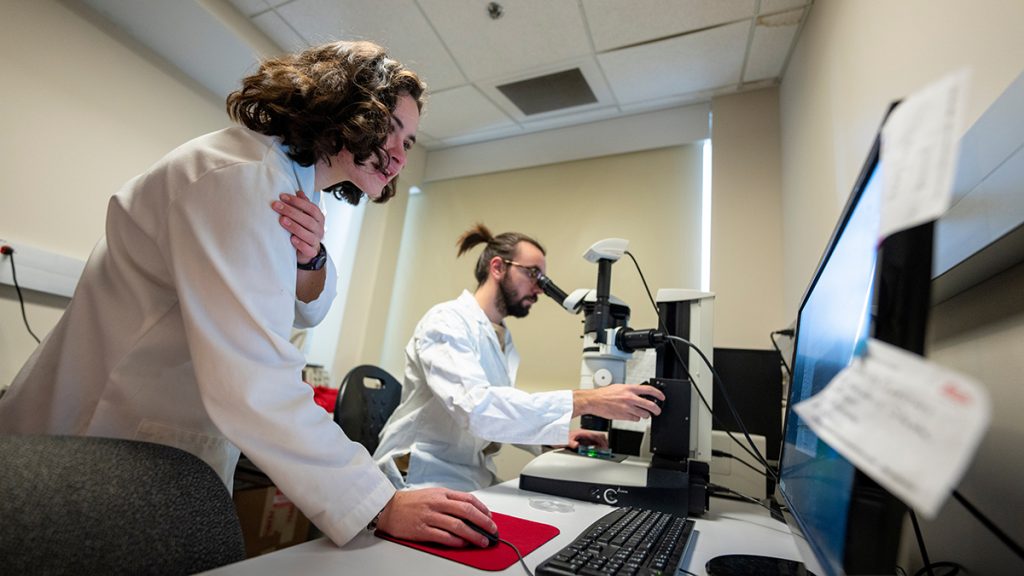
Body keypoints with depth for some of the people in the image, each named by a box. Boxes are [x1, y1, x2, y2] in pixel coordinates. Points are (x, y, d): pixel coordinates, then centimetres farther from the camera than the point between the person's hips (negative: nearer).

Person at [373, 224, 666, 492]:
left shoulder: (504, 339, 10)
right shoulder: (446, 321, -17)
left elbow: (502, 409, 11)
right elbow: (476, 406, -32)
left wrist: (557, 435, -5)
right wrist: (586, 401, -35)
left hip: (473, 480, 8)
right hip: (422, 480, -8)